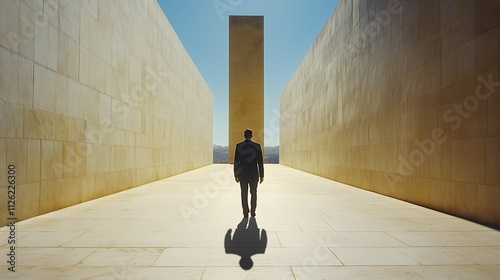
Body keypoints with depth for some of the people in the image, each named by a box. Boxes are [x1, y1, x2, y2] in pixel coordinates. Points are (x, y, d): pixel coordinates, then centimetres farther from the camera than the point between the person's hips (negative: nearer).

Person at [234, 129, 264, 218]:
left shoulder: (238, 146, -4)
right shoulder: (257, 146, -4)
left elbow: (236, 161, -3)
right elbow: (260, 162, -4)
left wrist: (236, 175, 4)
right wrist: (261, 175, 3)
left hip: (242, 174, 0)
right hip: (254, 174, 0)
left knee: (244, 194, 8)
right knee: (253, 193, 13)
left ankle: (245, 214, 10)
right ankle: (253, 213, 15)